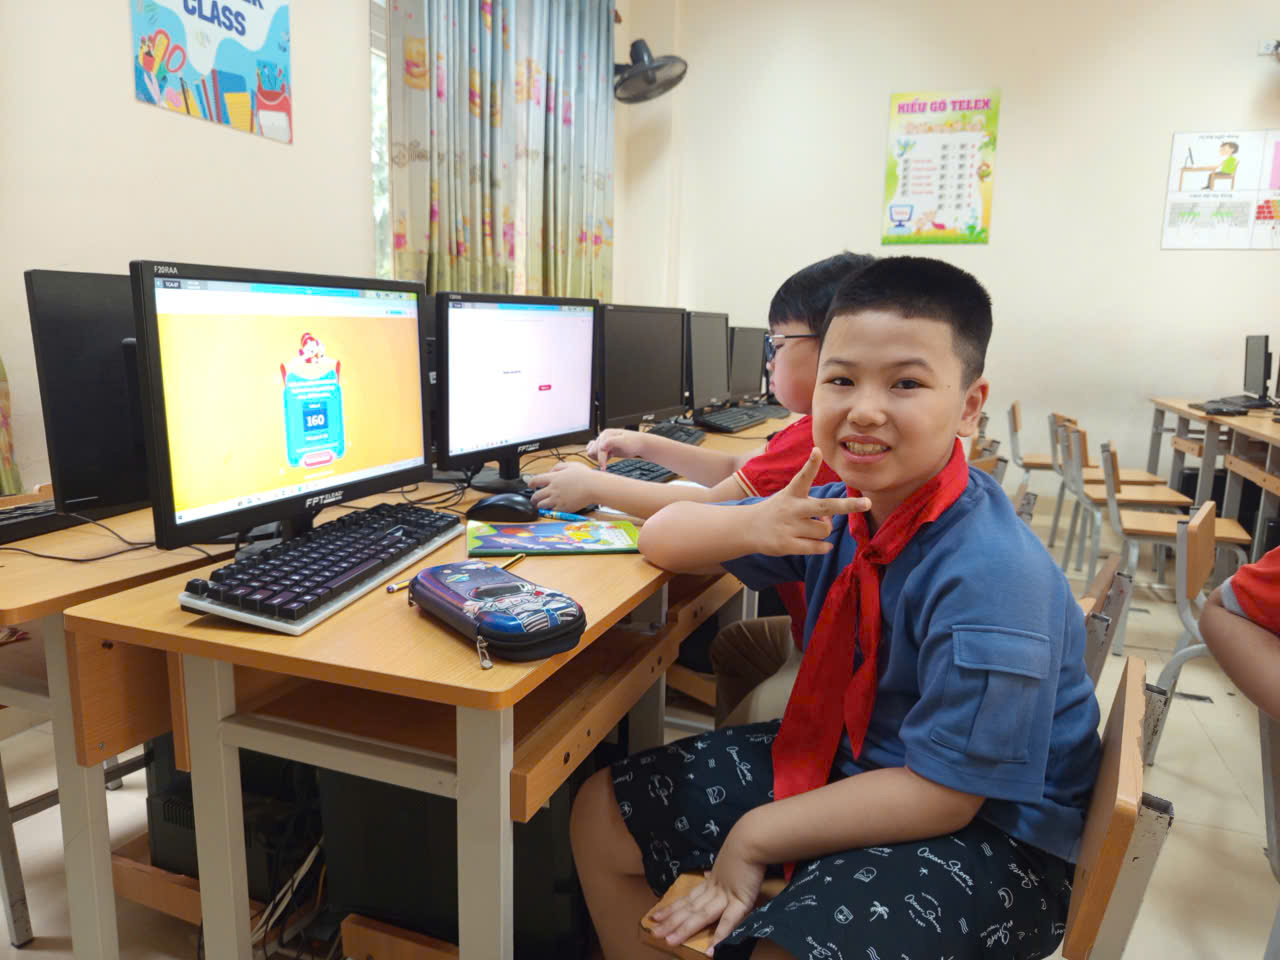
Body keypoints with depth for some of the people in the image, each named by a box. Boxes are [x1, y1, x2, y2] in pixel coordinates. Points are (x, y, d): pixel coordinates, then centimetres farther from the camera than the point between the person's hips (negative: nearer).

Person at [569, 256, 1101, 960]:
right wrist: (753, 527, -24)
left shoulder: (992, 580, -28)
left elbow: (940, 793, -24)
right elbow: (660, 537, -1)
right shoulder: (837, 507, -7)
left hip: (982, 827, -6)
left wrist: (754, 837, -16)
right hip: (844, 757, 7)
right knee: (602, 814, 6)